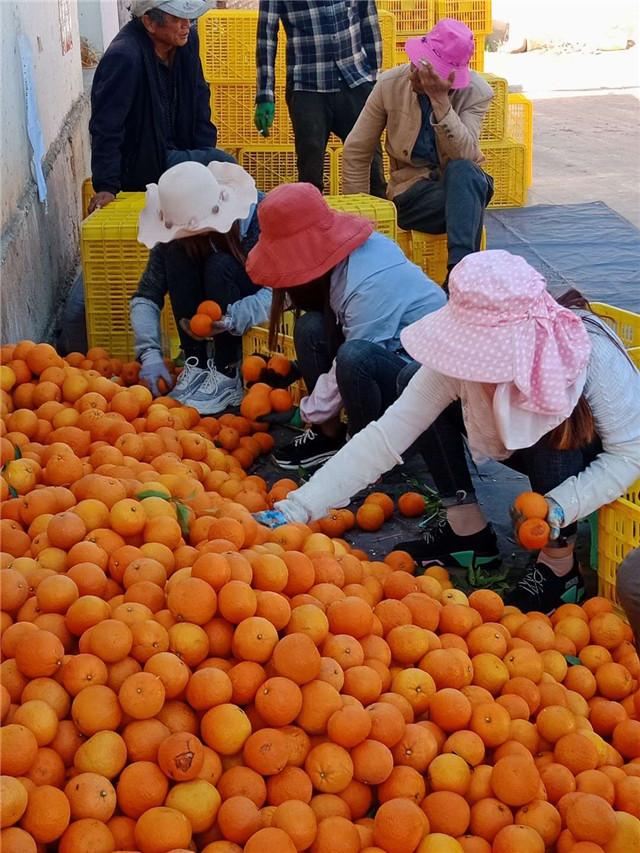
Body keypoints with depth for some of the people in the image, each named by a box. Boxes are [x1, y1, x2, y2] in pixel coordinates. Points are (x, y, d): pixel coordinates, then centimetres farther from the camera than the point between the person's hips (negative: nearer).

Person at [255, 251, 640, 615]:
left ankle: (559, 567, -14)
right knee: (412, 380, -14)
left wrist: (562, 507, -41)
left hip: (585, 469, -4)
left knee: (556, 432, -38)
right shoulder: (467, 357, -26)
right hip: (525, 445, 4)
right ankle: (468, 530, -3)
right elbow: (388, 434, -27)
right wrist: (299, 508, -34)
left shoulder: (592, 357, -36)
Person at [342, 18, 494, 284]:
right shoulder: (390, 84, -8)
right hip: (412, 188, -1)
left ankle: (460, 268, -45)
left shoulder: (476, 92, -11)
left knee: (462, 170, -37)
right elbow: (356, 152, -1)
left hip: (460, 182, 1)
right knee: (468, 202, -34)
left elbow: (464, 155, -25)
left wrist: (440, 100, -33)